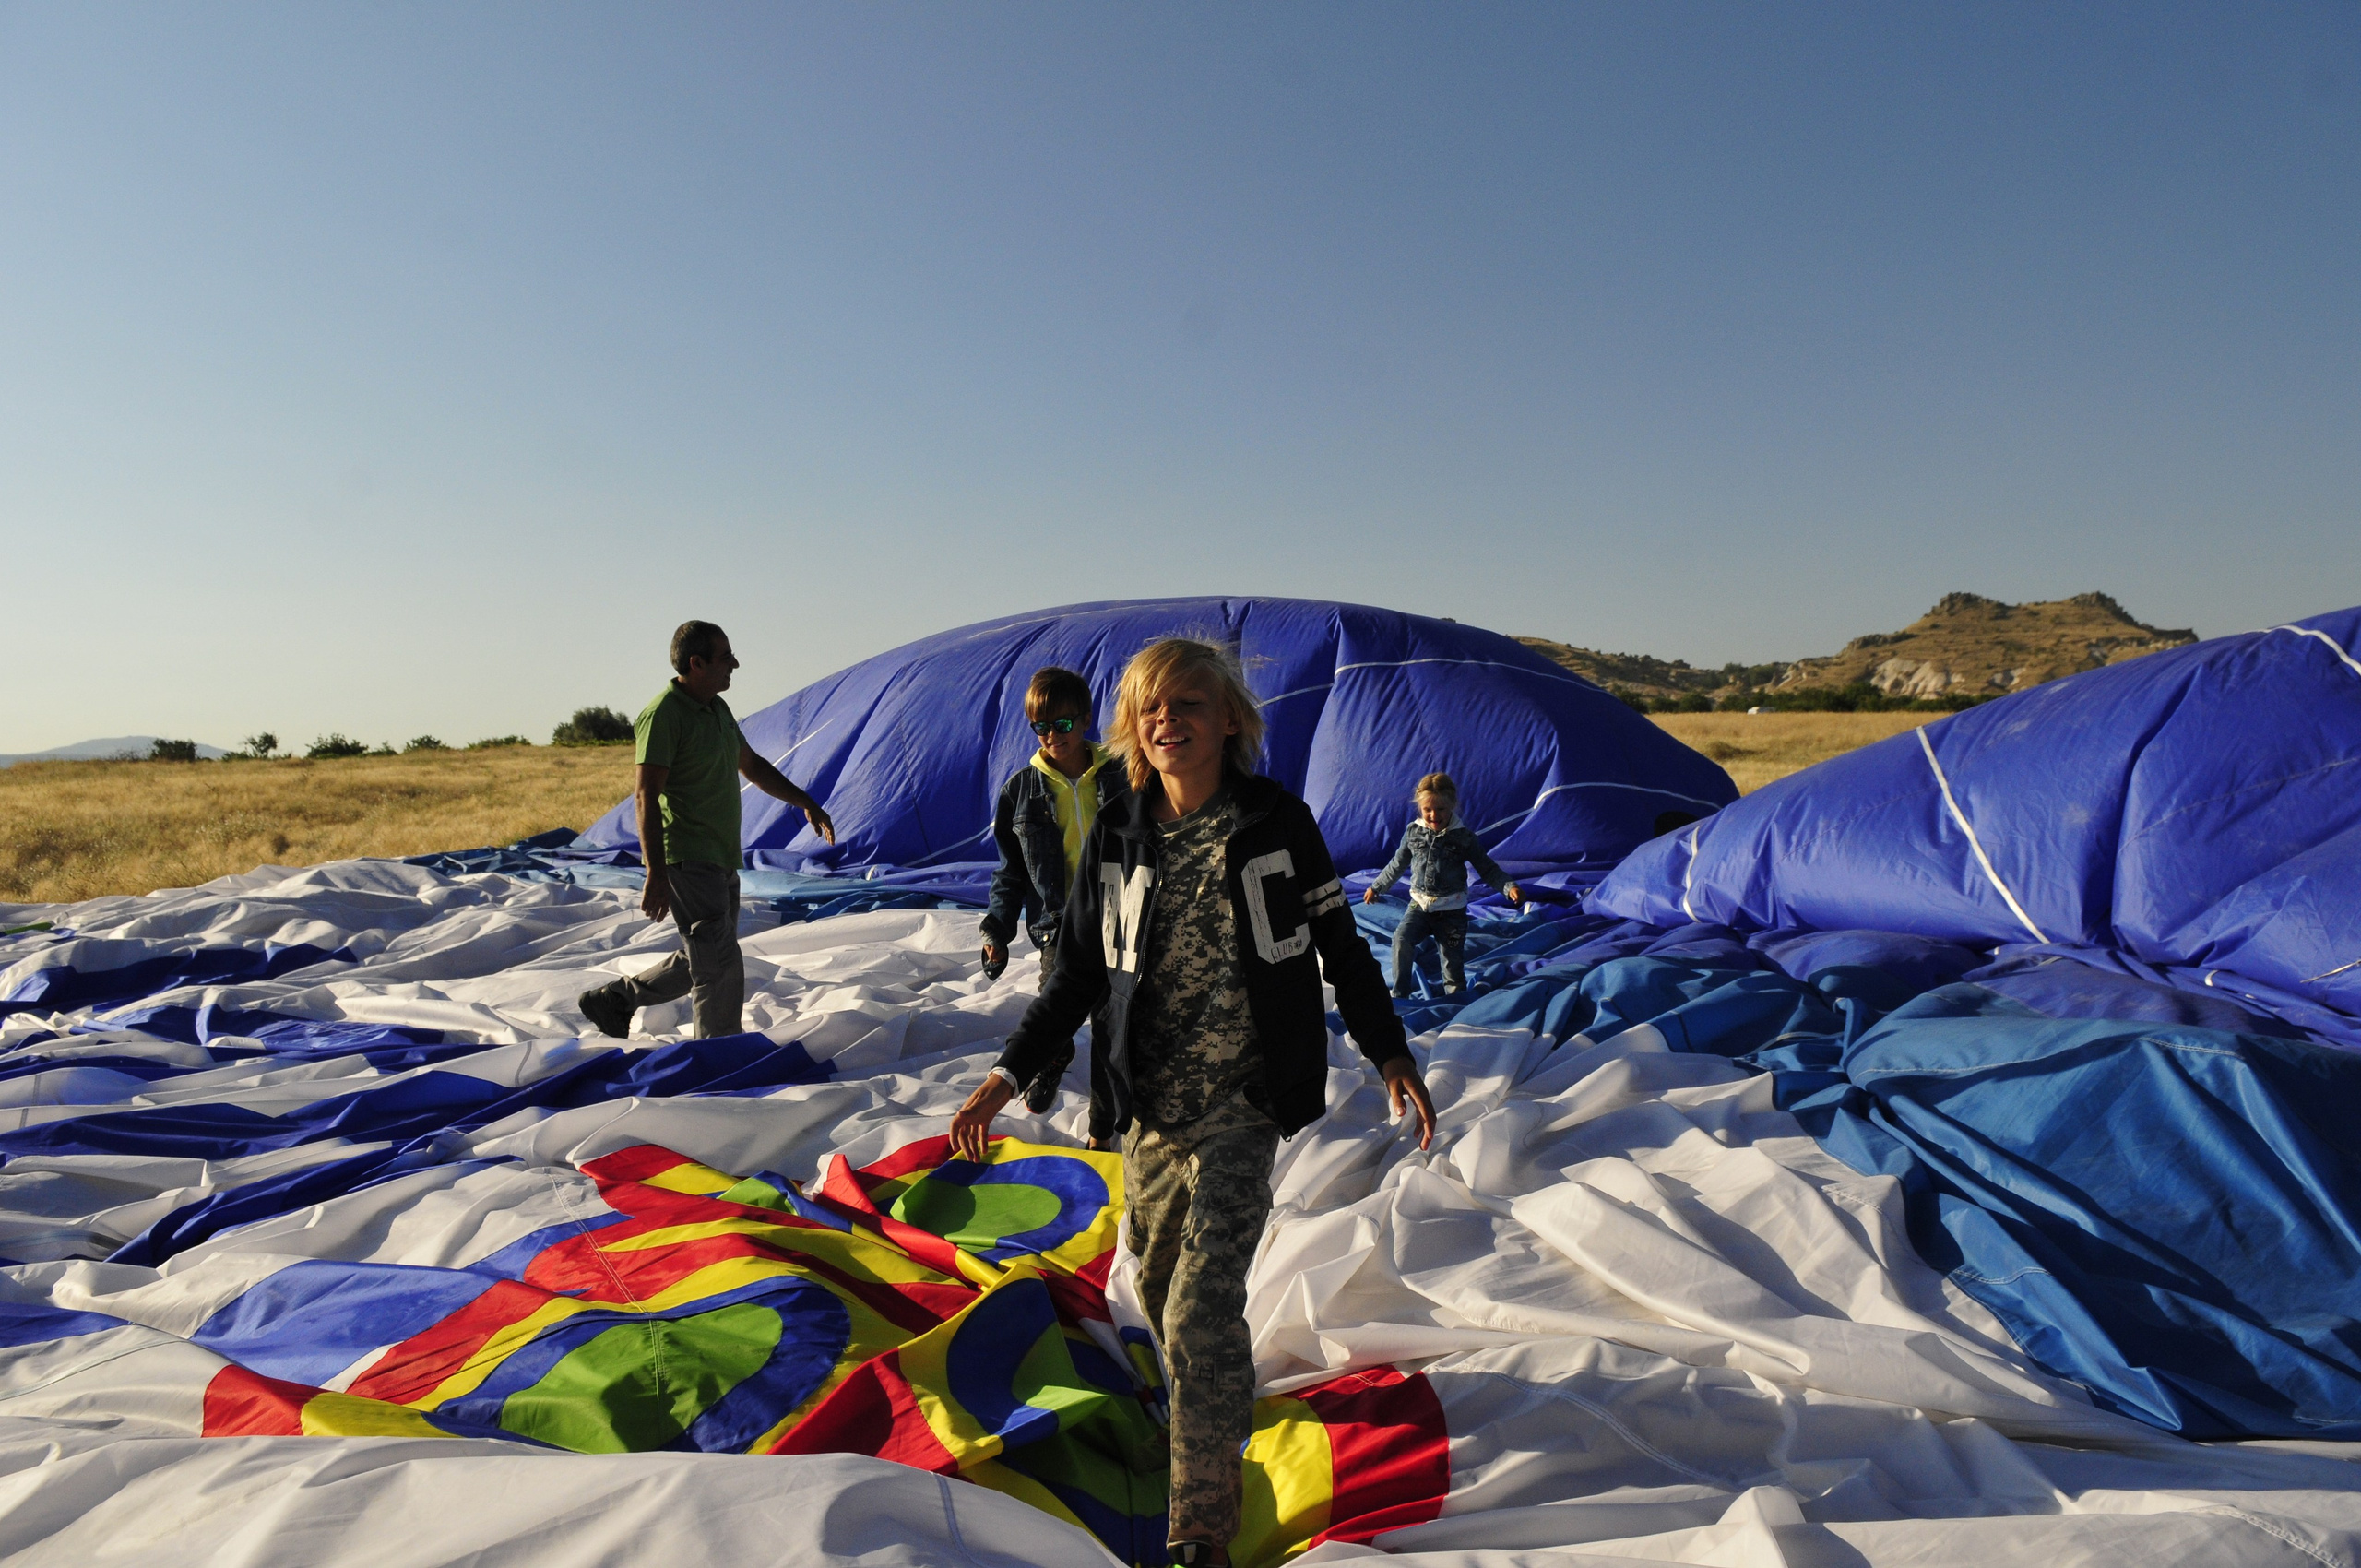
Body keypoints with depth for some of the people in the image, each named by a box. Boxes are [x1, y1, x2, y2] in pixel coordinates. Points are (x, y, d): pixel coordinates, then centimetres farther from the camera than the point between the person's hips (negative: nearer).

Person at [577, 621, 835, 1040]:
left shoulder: (718, 709, 13)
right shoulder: (663, 715, -15)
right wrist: (656, 873, -25)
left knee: (702, 962, 18)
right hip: (687, 860, -10)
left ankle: (613, 999, 32)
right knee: (721, 965, -8)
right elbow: (647, 797, -20)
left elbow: (752, 765, 26)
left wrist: (805, 802, 20)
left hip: (721, 860, 10)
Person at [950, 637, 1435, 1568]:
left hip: (1243, 1101, -3)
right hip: (1149, 1104, 4)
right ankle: (1220, 1402, 47)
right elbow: (1079, 975, 8)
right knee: (1161, 1287, 15)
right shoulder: (1117, 835, 1)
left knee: (1201, 1307, -9)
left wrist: (1390, 1055, 1)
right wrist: (1009, 1074, 2)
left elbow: (1339, 947, 4)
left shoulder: (1276, 822, -5)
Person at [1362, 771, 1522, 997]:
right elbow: (1397, 864, 16)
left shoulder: (1464, 837, -5)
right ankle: (1399, 994, -9)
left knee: (1452, 959, 2)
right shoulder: (1413, 832, 1)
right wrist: (1377, 887, 24)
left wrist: (1509, 887, -16)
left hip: (1452, 910, -1)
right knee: (1401, 939, -22)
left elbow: (1487, 868, 0)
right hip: (1419, 904, 1)